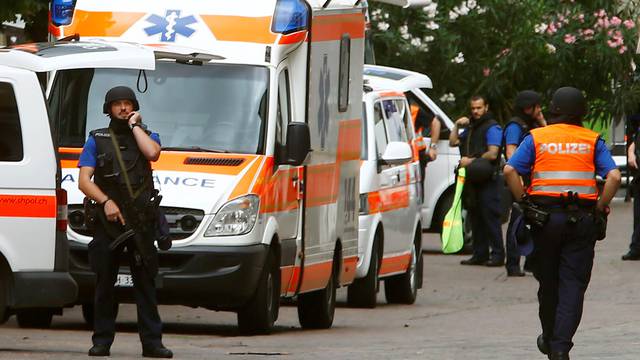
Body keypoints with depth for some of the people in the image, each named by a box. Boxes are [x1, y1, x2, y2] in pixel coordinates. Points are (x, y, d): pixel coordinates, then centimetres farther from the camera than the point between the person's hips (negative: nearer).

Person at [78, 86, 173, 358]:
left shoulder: (145, 136, 14)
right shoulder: (96, 140, 12)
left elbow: (152, 152, -11)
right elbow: (84, 181, 2)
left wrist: (135, 125, -2)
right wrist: (106, 201, -13)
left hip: (140, 220, 0)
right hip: (107, 221, 0)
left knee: (145, 282, -1)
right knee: (104, 283, 2)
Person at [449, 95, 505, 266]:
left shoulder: (492, 128, -4)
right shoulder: (470, 128, 22)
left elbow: (492, 154, -14)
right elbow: (453, 142, 22)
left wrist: (472, 161, -13)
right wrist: (457, 126, 10)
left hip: (487, 180, -8)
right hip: (472, 180, 8)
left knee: (490, 217, -10)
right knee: (475, 218, 8)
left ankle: (497, 254, -9)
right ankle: (480, 254, 12)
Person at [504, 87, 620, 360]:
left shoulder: (536, 138, 5)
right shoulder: (592, 141, 5)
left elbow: (510, 170, -7)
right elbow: (614, 176, -7)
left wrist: (524, 203, 0)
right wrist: (600, 209, 0)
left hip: (544, 216, 1)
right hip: (582, 219, -1)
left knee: (548, 281, 16)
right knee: (573, 284, 0)